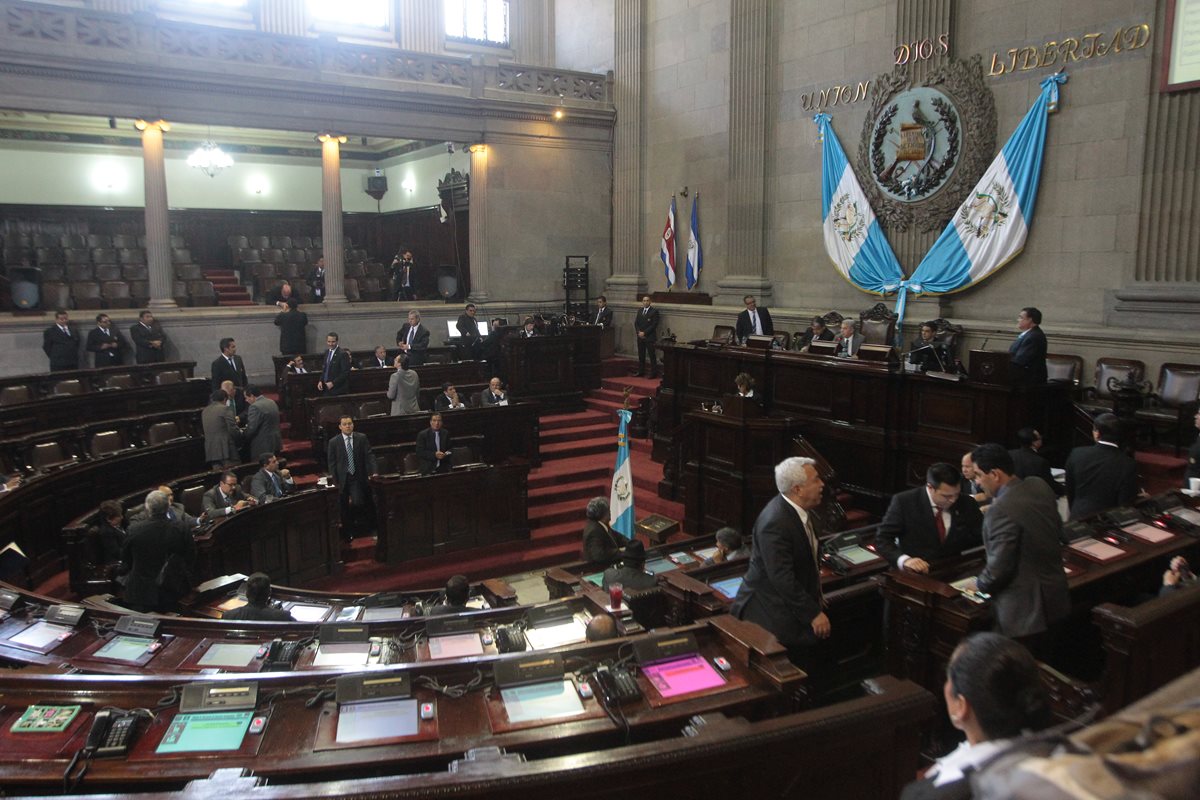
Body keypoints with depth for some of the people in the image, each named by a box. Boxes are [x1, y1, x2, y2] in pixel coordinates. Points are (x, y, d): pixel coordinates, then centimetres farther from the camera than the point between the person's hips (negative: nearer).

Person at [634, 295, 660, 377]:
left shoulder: (654, 311, -5)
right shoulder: (640, 311, 16)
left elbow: (654, 324, -11)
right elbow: (636, 323, 14)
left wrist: (644, 333, -14)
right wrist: (639, 332, -4)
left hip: (650, 337, -6)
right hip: (640, 337, 6)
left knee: (652, 356, -6)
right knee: (641, 355, 10)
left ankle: (654, 373, -3)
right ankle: (641, 372, 16)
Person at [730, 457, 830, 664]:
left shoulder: (804, 511, 2)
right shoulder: (775, 523, -27)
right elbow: (782, 578, -27)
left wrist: (815, 596, 19)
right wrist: (813, 613, -22)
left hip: (795, 607, 9)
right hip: (772, 614, -8)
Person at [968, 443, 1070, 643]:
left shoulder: (1001, 511, -27)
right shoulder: (1041, 488, -2)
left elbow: (999, 566, -24)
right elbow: (1058, 532, 12)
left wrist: (980, 584, -4)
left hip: (1024, 609, -8)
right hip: (1055, 596, 8)